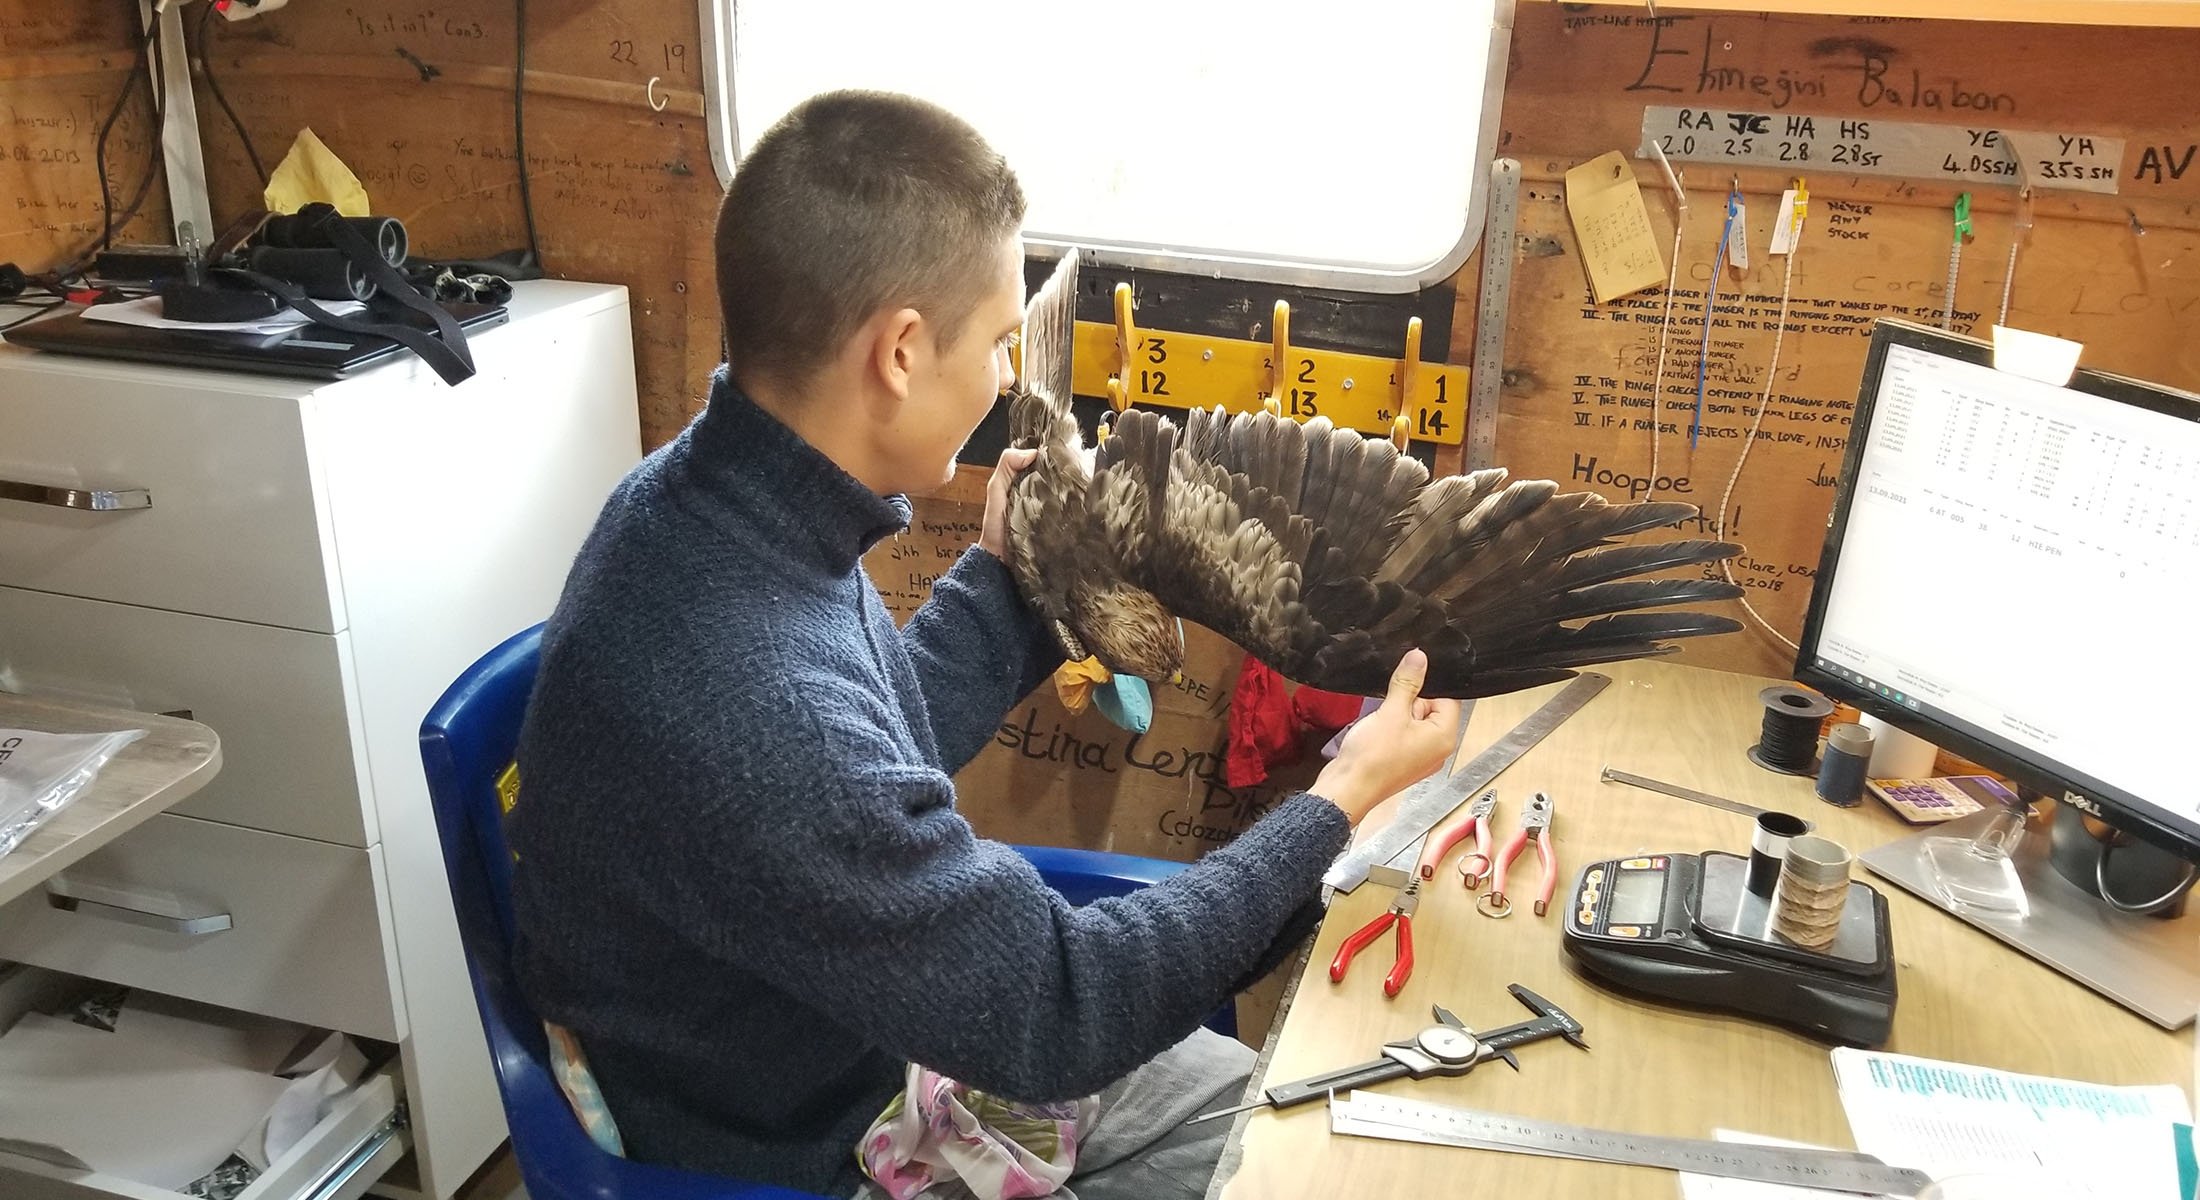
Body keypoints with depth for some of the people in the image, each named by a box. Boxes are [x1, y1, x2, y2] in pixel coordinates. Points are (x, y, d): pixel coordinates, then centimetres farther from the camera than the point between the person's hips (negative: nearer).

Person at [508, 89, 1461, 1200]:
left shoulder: (714, 488, -10)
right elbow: (1053, 1010, -26)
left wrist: (1002, 572, 10)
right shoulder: (741, 703, -38)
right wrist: (1339, 802, -17)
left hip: (877, 1018, 7)